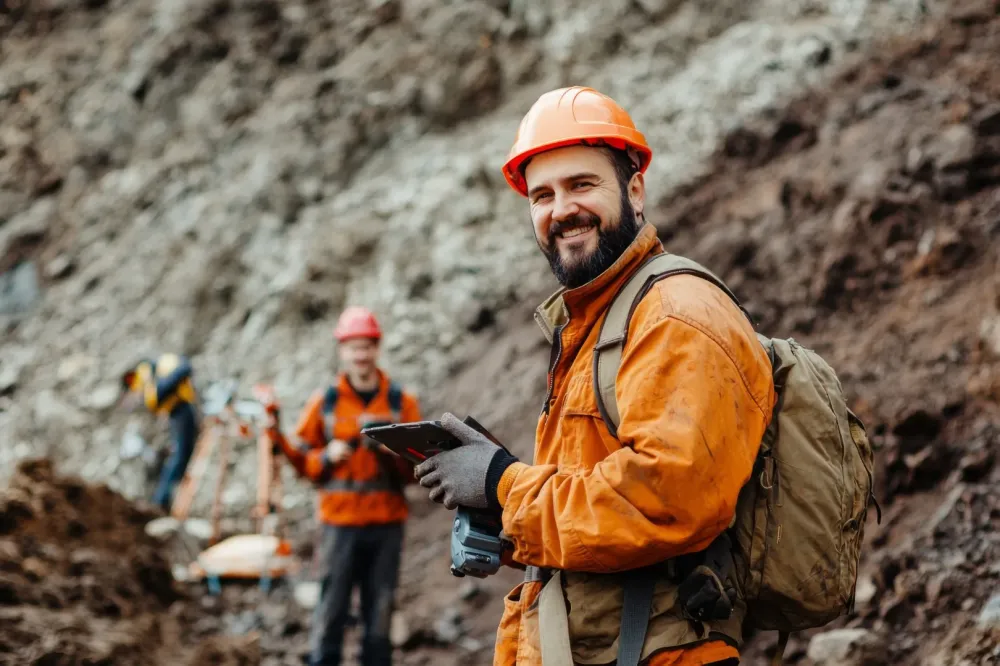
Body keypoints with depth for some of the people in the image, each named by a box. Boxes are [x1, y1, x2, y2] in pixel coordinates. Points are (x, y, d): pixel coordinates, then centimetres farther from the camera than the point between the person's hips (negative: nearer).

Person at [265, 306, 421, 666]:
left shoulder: (402, 402, 5)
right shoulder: (325, 403, 5)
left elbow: (417, 468, 5)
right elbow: (303, 462, 7)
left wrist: (394, 452, -14)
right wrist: (328, 456, -12)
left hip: (386, 522, 1)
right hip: (340, 521, -1)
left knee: (379, 611, 5)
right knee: (331, 610, -3)